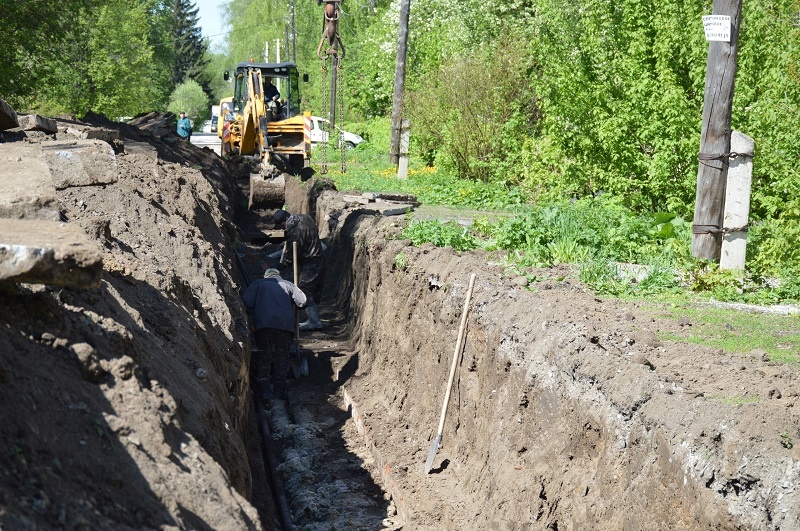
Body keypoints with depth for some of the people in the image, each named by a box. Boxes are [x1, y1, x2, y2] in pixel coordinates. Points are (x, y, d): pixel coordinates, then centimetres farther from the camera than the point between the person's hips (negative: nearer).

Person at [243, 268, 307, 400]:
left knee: (264, 357, 6)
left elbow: (247, 302, 3)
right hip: (285, 324, 0)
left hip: (263, 324, 0)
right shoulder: (288, 285, 19)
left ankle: (263, 390, 2)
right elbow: (302, 301, 8)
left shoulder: (258, 284, 17)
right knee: (282, 357, 9)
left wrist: (251, 322, 10)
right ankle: (280, 390, 9)